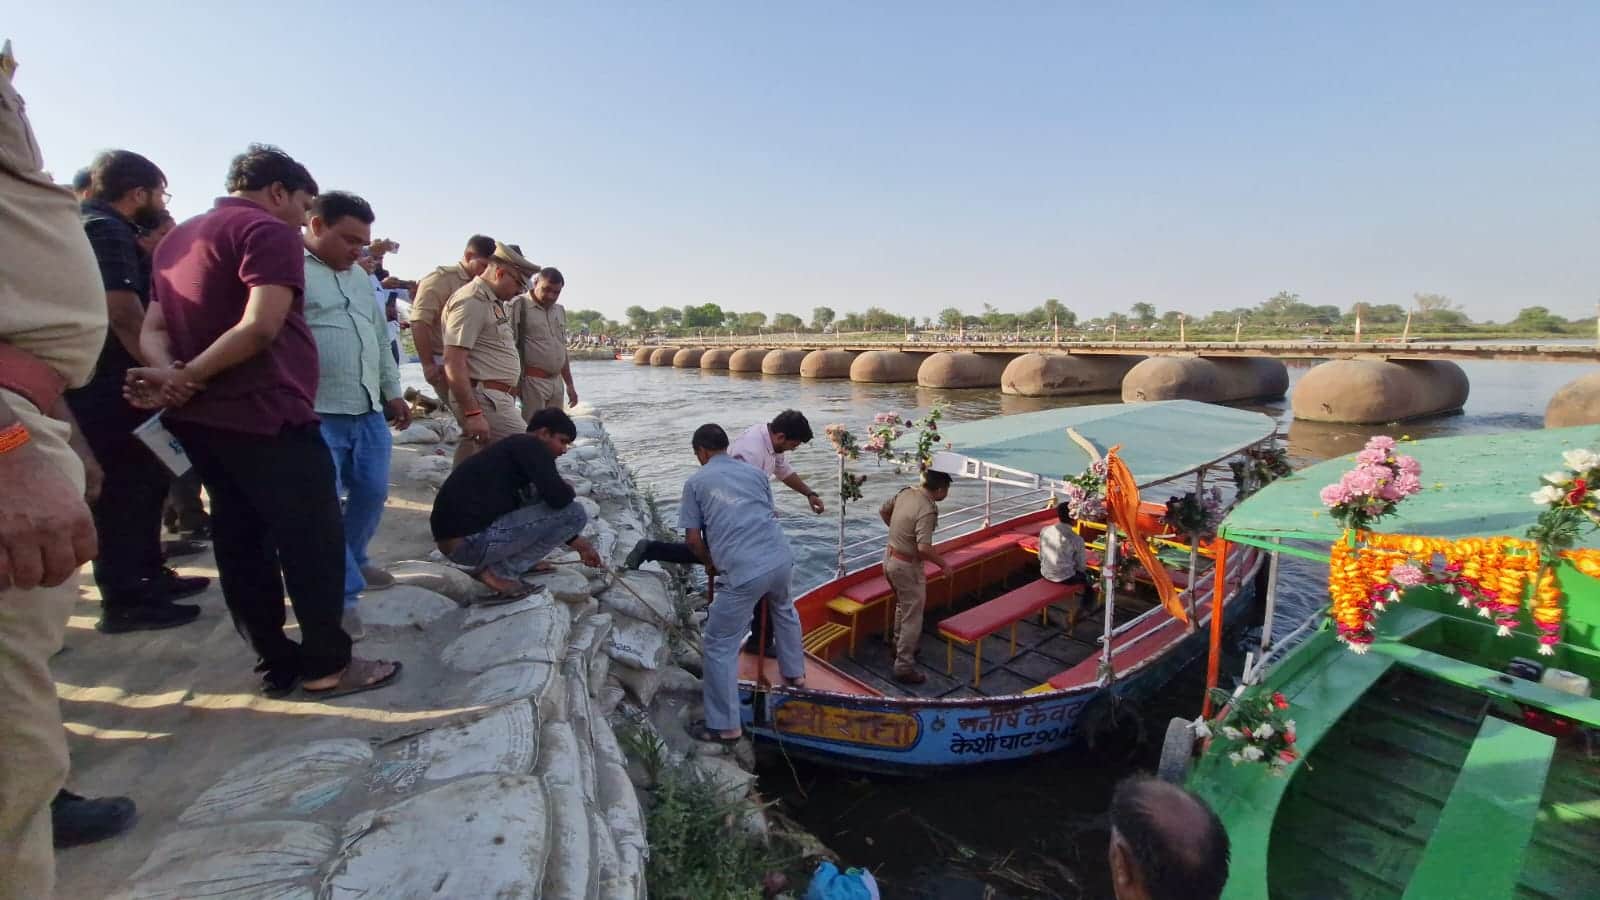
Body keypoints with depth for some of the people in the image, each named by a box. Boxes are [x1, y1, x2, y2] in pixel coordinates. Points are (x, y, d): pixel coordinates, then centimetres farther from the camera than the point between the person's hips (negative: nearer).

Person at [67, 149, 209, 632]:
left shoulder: (92, 226, 18)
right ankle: (123, 601, 6)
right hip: (110, 386, -10)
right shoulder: (106, 230, -13)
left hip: (104, 381, 10)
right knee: (125, 489, -3)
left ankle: (148, 575, 27)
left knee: (144, 481, 17)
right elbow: (124, 311, -23)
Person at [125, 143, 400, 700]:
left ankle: (277, 663, 17)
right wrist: (191, 377, -13)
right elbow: (260, 327, -22)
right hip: (266, 414, -9)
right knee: (315, 538, -2)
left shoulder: (176, 239, 21)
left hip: (200, 419, 9)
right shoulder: (268, 231, -7)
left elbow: (153, 328, 11)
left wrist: (169, 373, -7)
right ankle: (326, 665, 4)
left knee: (241, 539, 10)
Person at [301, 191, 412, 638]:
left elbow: (380, 338, 23)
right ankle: (343, 596, 6)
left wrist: (393, 392, 21)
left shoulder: (359, 277, 19)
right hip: (316, 415, -8)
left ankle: (352, 563, 36)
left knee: (372, 492, 14)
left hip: (368, 411, 8)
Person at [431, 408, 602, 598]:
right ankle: (500, 571, -3)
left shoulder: (514, 448, 21)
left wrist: (574, 541, 30)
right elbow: (558, 498, -19)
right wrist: (569, 490, 6)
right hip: (469, 542, -10)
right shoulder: (531, 446, -7)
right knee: (574, 513, -8)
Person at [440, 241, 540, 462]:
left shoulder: (495, 302, 18)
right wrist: (472, 413, -23)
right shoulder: (471, 302, -12)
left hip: (498, 397, 10)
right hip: (484, 399, -10)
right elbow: (453, 363, -19)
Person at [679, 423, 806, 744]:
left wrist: (712, 563, 26)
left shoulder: (696, 482, 7)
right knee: (784, 610, 37)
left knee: (719, 646, 11)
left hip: (743, 572, -5)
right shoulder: (755, 472, 18)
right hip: (781, 559, 6)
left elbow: (694, 539, 6)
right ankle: (794, 673, 51)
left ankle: (725, 726, 19)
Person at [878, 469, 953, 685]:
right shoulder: (927, 510, -27)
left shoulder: (906, 492, -2)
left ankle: (899, 646, 45)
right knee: (912, 617, 4)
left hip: (890, 558, 9)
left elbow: (883, 510, 13)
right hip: (906, 566, -9)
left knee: (903, 605, 28)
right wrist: (943, 564, -17)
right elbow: (924, 549, -33)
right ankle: (904, 667, 12)